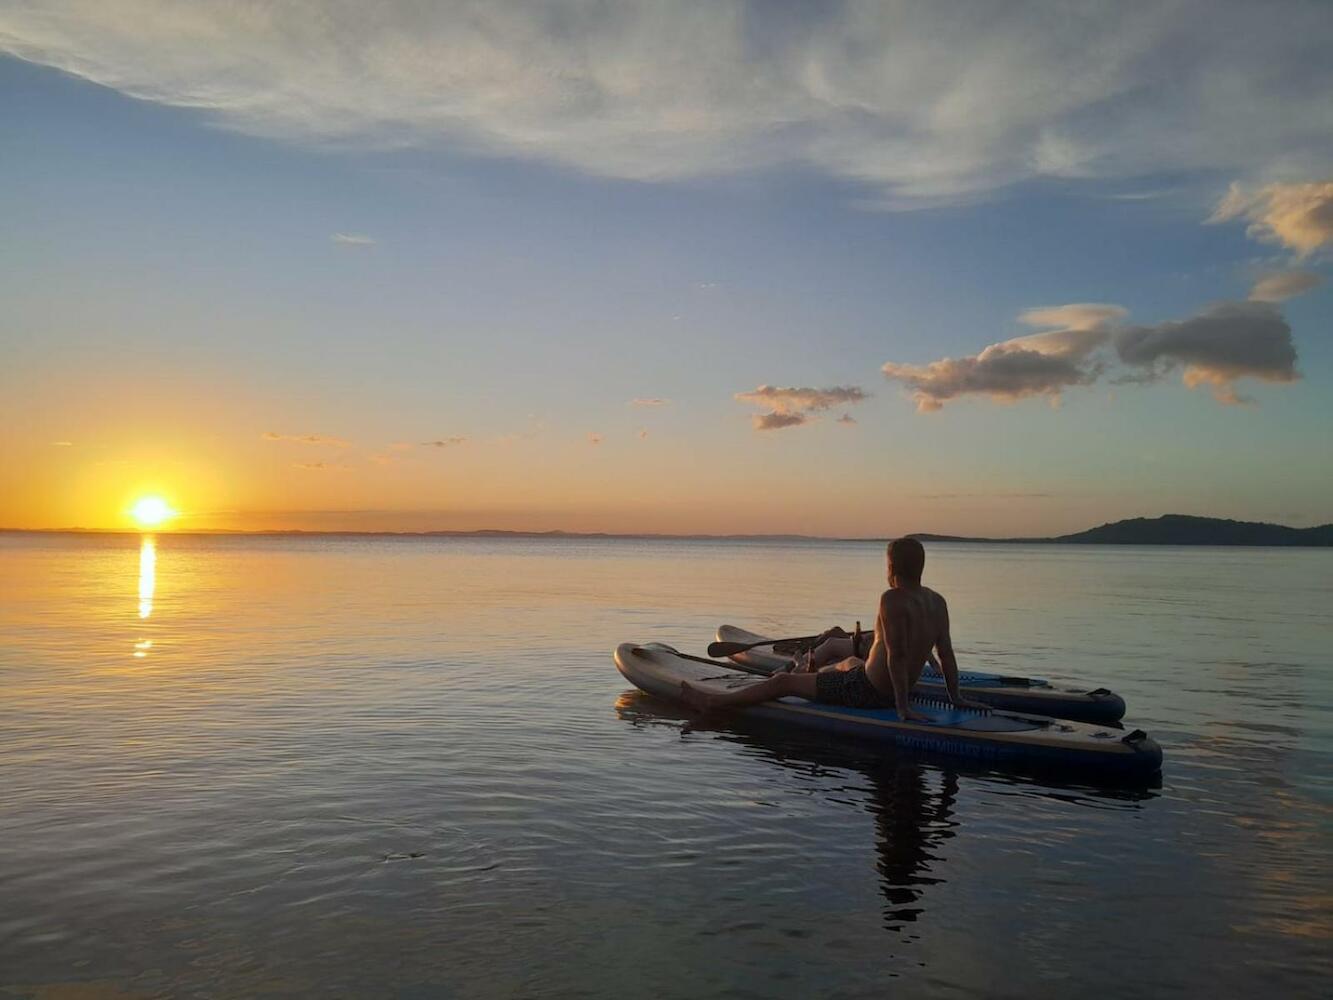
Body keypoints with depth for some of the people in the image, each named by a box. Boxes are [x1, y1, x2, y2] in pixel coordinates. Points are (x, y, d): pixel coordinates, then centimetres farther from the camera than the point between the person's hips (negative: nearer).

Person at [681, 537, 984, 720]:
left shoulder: (893, 599, -24)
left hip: (868, 690, -8)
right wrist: (956, 697, 11)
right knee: (850, 661, 40)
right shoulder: (938, 602, -2)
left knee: (783, 682, 3)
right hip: (893, 692, 8)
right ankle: (811, 672, 70)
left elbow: (896, 654, -27)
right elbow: (946, 653, 2)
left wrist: (903, 706, -24)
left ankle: (712, 701, 14)